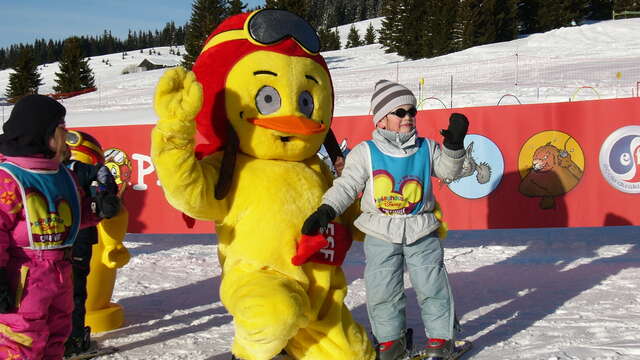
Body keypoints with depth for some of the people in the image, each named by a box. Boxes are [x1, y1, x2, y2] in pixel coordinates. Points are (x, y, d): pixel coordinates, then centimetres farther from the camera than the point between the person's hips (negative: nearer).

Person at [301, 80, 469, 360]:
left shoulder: (426, 148, 4)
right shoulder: (365, 153, -3)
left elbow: (448, 171, 7)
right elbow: (347, 185, -5)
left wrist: (453, 145, -9)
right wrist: (326, 210, -18)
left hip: (421, 232, 1)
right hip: (380, 235, -1)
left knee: (431, 287, 4)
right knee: (381, 291, 4)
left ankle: (440, 337, 21)